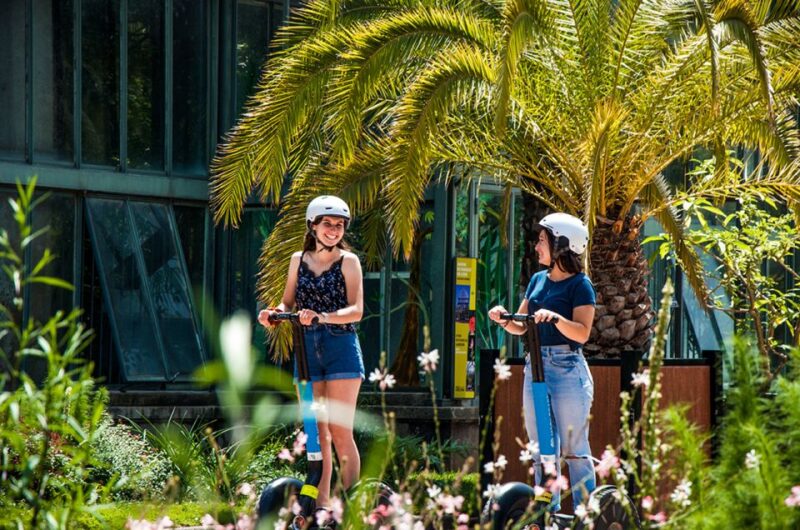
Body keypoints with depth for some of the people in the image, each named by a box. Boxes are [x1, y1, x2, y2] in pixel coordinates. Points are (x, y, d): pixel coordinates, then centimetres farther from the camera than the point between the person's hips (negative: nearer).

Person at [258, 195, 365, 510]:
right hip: (307, 349, 4)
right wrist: (274, 313, -6)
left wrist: (321, 317, -24)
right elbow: (288, 302, 16)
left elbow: (356, 310, -9)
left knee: (340, 431, -8)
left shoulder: (348, 261, 0)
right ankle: (321, 502, 9)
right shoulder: (299, 260, 11)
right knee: (317, 432, 5)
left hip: (341, 347, -4)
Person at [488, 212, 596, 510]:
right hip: (535, 366, 7)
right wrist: (505, 320, -6)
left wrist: (554, 317, -29)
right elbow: (521, 327, 15)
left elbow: (582, 332, -15)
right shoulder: (538, 280, 14)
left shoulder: (579, 285, -6)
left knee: (574, 449, -6)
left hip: (568, 368, -7)